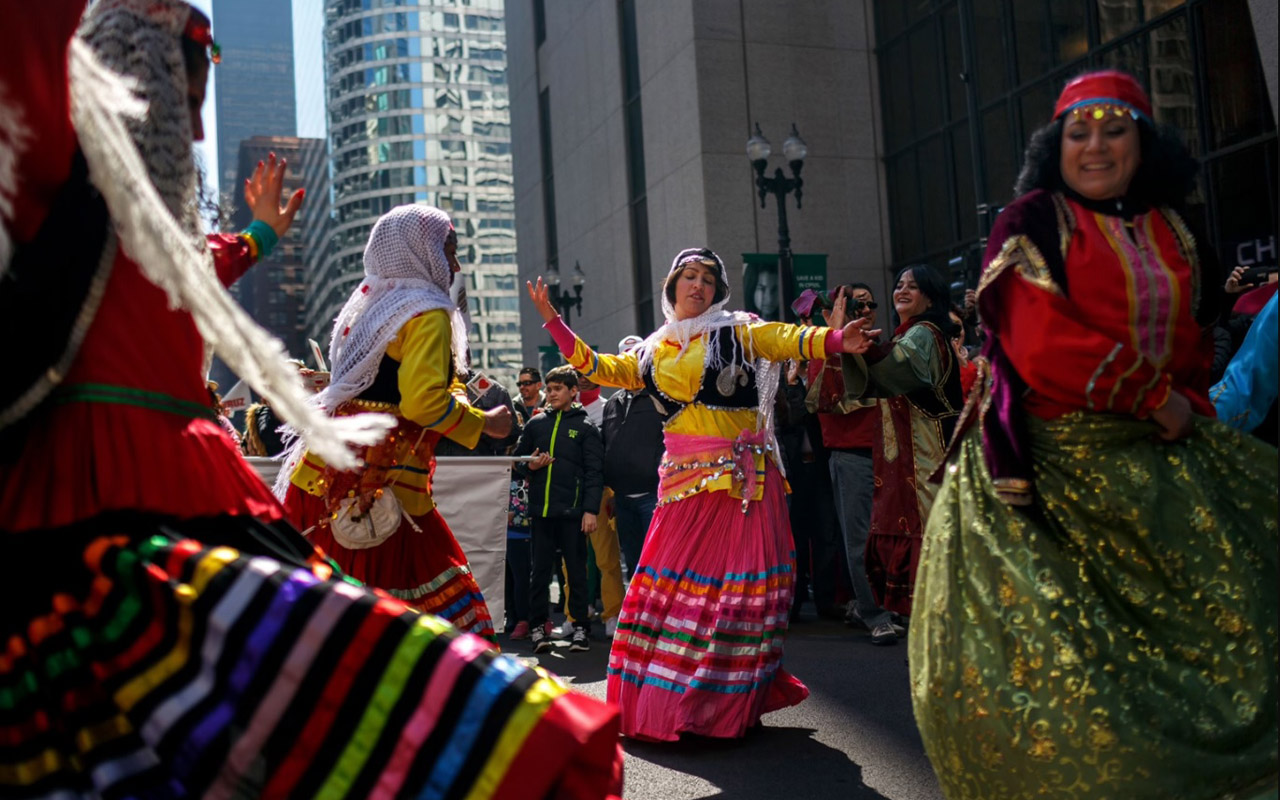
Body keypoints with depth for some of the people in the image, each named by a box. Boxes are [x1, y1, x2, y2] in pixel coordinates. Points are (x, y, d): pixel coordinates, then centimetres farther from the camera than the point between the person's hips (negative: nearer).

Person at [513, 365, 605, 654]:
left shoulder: (585, 427, 3)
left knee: (576, 569, 4)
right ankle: (537, 626, 13)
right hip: (540, 509, 3)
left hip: (572, 510, -3)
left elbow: (594, 472, -2)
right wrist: (529, 466, -4)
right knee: (540, 570, 6)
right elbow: (517, 458, 19)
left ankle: (581, 627, 12)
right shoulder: (536, 424, 12)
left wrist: (590, 510, -10)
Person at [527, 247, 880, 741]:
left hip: (740, 477, -3)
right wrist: (553, 321, 14)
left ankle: (732, 703, 7)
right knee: (671, 583, 2)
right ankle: (667, 703, 15)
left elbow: (788, 340, -9)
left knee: (735, 583, -5)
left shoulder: (736, 332, 5)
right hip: (682, 481, 3)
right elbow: (600, 368, 18)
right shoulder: (654, 351, 16)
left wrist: (836, 341, -28)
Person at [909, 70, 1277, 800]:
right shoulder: (1035, 221, -3)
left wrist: (1188, 406, 0)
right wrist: (1155, 397, -10)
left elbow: (1195, 340, 19)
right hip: (1056, 460, -6)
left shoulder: (1173, 232, 14)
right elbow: (1042, 346, -15)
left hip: (1155, 459, 7)